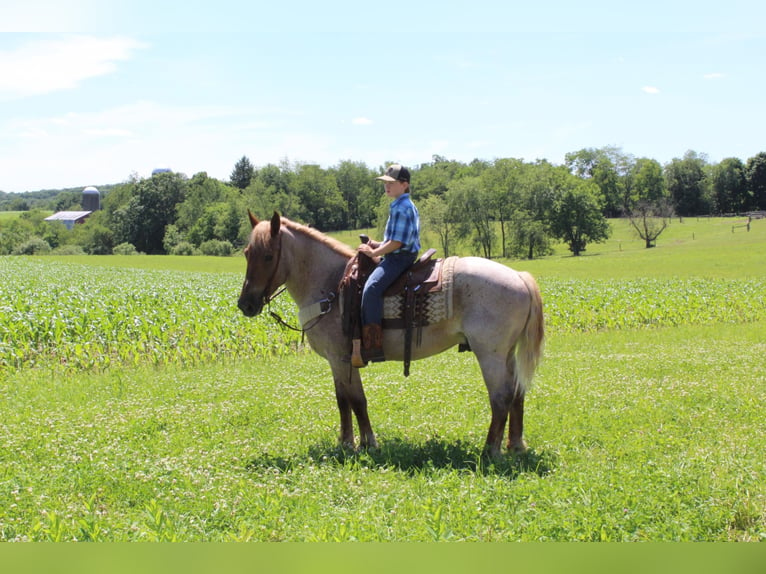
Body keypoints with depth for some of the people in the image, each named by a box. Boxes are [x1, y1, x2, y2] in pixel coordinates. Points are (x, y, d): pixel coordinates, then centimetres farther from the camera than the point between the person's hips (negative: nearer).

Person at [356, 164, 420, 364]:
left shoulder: (400, 209, -14)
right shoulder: (407, 206, 18)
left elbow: (396, 243, -20)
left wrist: (374, 252, -11)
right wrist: (378, 245, 14)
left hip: (398, 258, -12)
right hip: (400, 257, 12)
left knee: (371, 288, -29)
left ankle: (373, 346, -36)